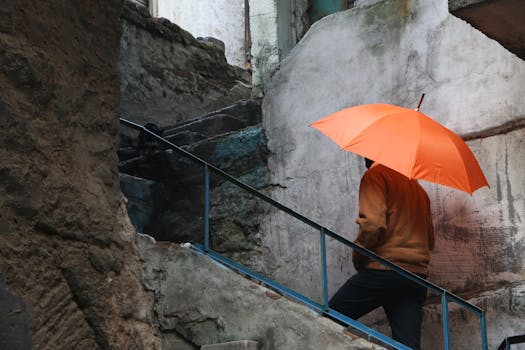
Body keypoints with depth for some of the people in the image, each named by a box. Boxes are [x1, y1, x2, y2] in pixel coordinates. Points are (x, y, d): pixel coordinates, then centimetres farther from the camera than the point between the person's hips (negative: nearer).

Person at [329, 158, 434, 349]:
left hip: (382, 270, -7)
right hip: (417, 277, 7)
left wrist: (358, 258, -2)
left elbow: (373, 224, -14)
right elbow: (429, 240, 25)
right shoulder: (418, 188, 24)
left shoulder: (375, 175, -1)